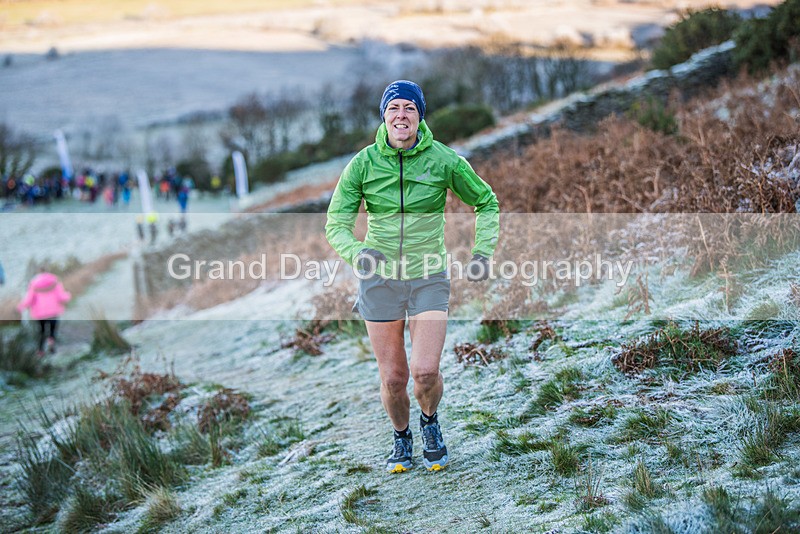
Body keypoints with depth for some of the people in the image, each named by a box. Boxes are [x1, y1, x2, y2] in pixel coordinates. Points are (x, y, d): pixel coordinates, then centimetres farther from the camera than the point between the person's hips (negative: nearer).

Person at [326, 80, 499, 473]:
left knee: (426, 373, -12)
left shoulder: (444, 160, -7)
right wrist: (356, 252, -28)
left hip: (429, 278, -1)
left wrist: (483, 253, -4)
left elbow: (486, 203, 8)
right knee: (393, 377, 4)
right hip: (380, 278, 1)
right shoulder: (364, 163, -7)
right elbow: (336, 223, -7)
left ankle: (430, 422, 23)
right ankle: (401, 437, 34)